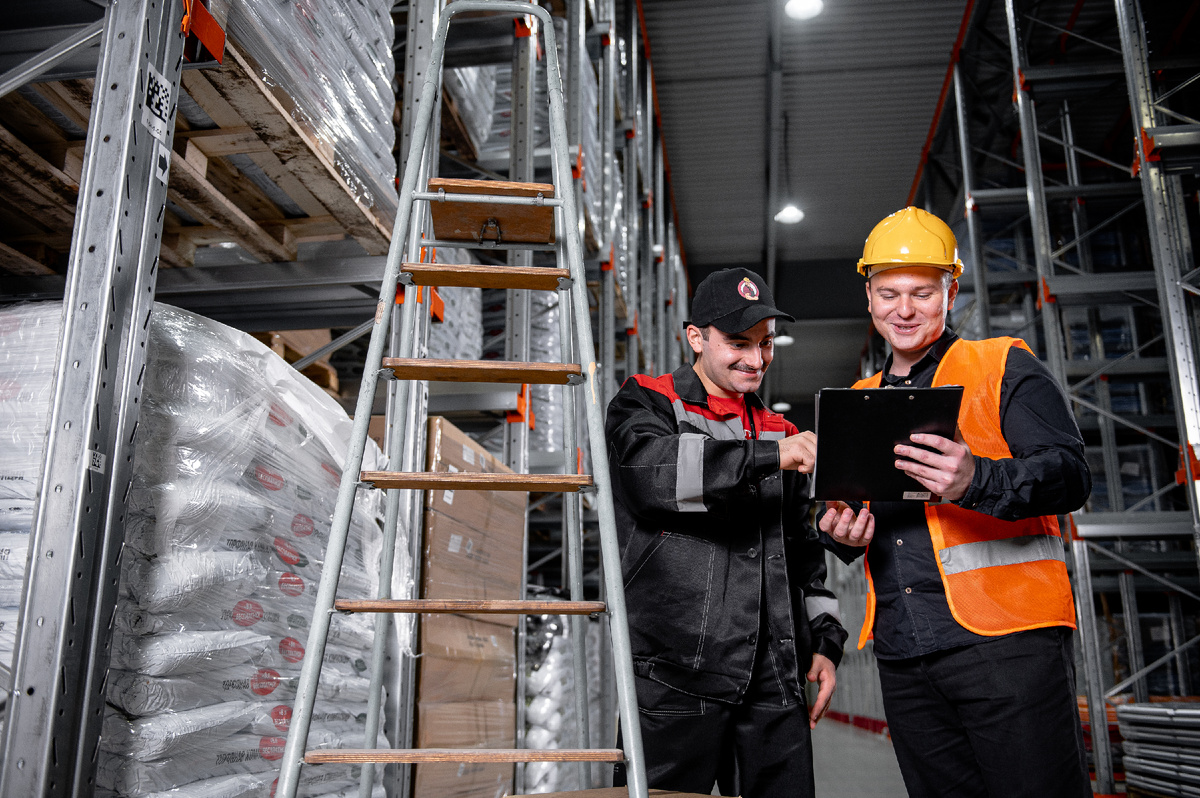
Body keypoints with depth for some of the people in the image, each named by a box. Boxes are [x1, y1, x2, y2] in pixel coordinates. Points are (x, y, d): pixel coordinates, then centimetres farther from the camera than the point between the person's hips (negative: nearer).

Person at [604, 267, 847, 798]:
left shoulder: (778, 432, 20)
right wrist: (767, 457, -25)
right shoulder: (645, 404, 4)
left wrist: (825, 638, 14)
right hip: (674, 679, -5)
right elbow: (655, 470, -20)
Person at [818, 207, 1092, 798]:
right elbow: (844, 518, 25)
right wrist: (840, 533, 1)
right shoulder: (858, 400, 20)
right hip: (901, 654, 5)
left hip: (1005, 637, -5)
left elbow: (1069, 475, -9)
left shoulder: (1003, 366, 4)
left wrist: (978, 481, -28)